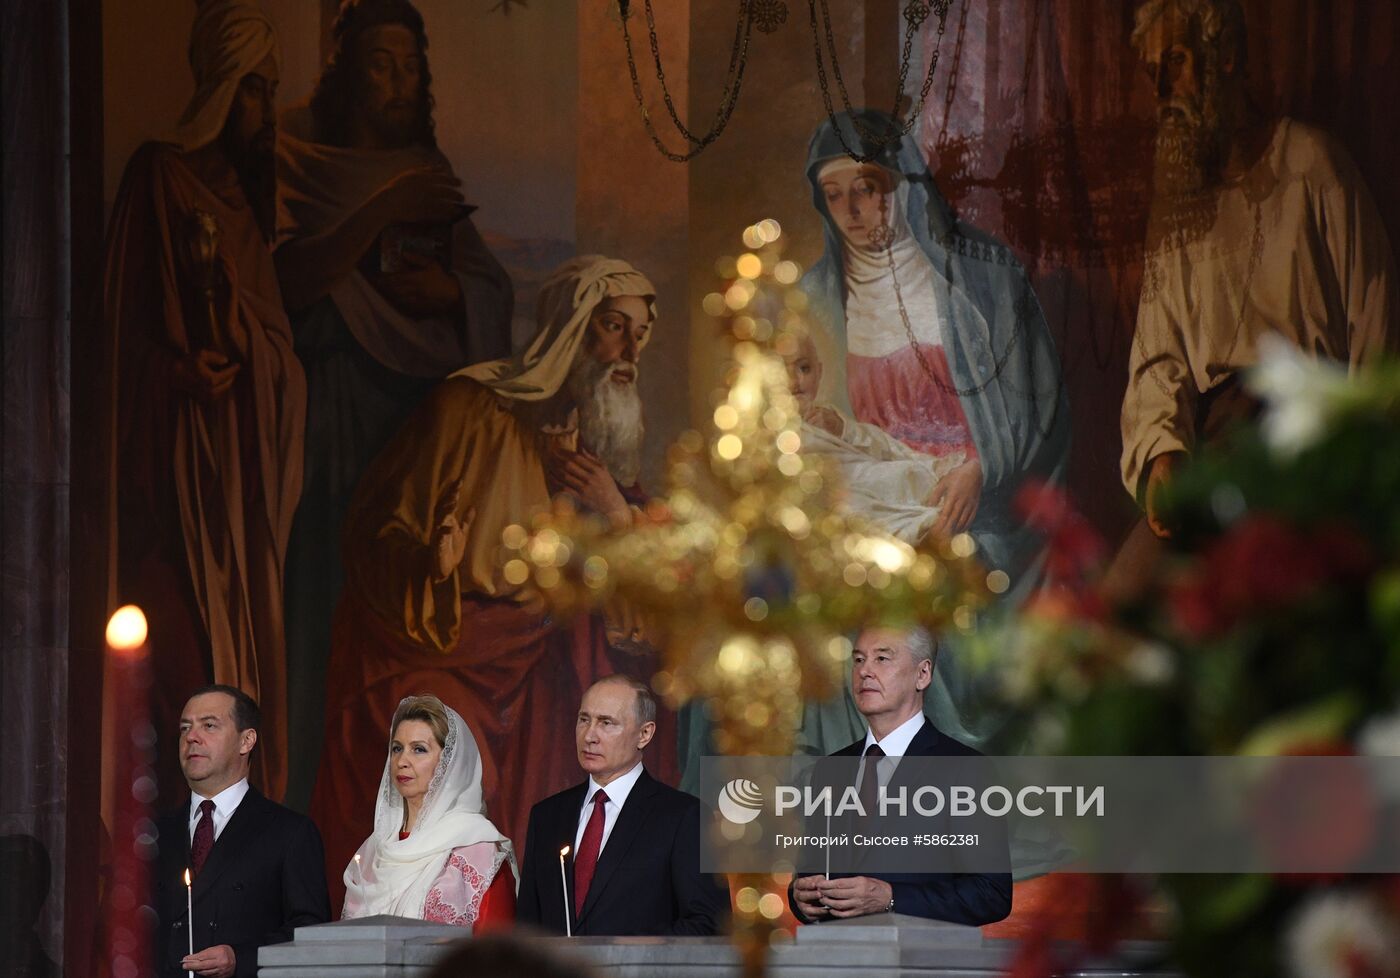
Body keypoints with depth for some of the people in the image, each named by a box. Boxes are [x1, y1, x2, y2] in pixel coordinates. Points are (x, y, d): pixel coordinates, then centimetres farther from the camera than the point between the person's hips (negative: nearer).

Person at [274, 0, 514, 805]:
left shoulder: (430, 177, 17)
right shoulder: (301, 165, 2)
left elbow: (495, 286, 12)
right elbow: (294, 280, -11)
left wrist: (447, 290, -9)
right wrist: (382, 214, -15)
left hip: (428, 406, 4)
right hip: (340, 404, -4)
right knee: (341, 585, -10)